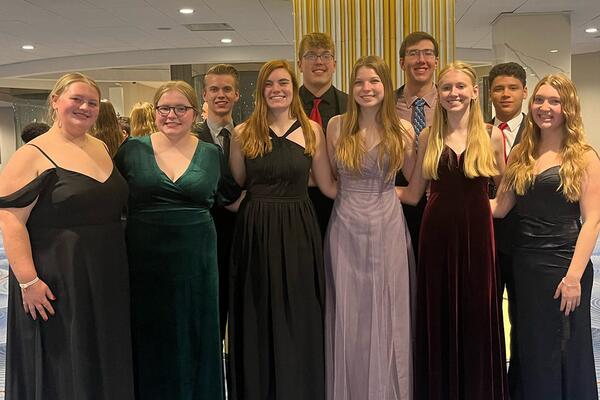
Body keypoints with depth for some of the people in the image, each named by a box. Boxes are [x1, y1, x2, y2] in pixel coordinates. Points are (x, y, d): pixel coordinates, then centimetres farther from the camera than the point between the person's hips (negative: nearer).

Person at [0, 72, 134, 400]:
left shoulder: (101, 149, 10)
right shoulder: (32, 155, -10)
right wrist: (28, 281, -22)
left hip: (107, 278, 6)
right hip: (57, 282, -6)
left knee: (105, 362, 17)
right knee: (60, 368, 7)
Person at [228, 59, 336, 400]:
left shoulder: (311, 130, 3)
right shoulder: (244, 133, 2)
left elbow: (328, 186, 4)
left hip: (299, 231, 0)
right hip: (256, 231, 0)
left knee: (299, 318, 7)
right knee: (260, 319, 8)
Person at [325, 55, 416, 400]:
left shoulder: (403, 129, 0)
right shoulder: (337, 126, 1)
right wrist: (357, 191, -2)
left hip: (387, 228, 0)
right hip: (346, 228, 0)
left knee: (386, 315, 6)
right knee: (349, 316, 7)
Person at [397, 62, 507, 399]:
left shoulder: (492, 136, 1)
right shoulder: (428, 137, 4)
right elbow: (413, 194, 5)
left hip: (477, 232, -1)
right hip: (437, 232, 1)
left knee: (476, 316, 5)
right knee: (438, 317, 8)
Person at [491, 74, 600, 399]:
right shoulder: (519, 155, 9)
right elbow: (499, 207, 6)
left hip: (563, 264, -4)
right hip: (524, 263, 4)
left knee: (561, 352, 6)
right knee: (527, 348, 14)